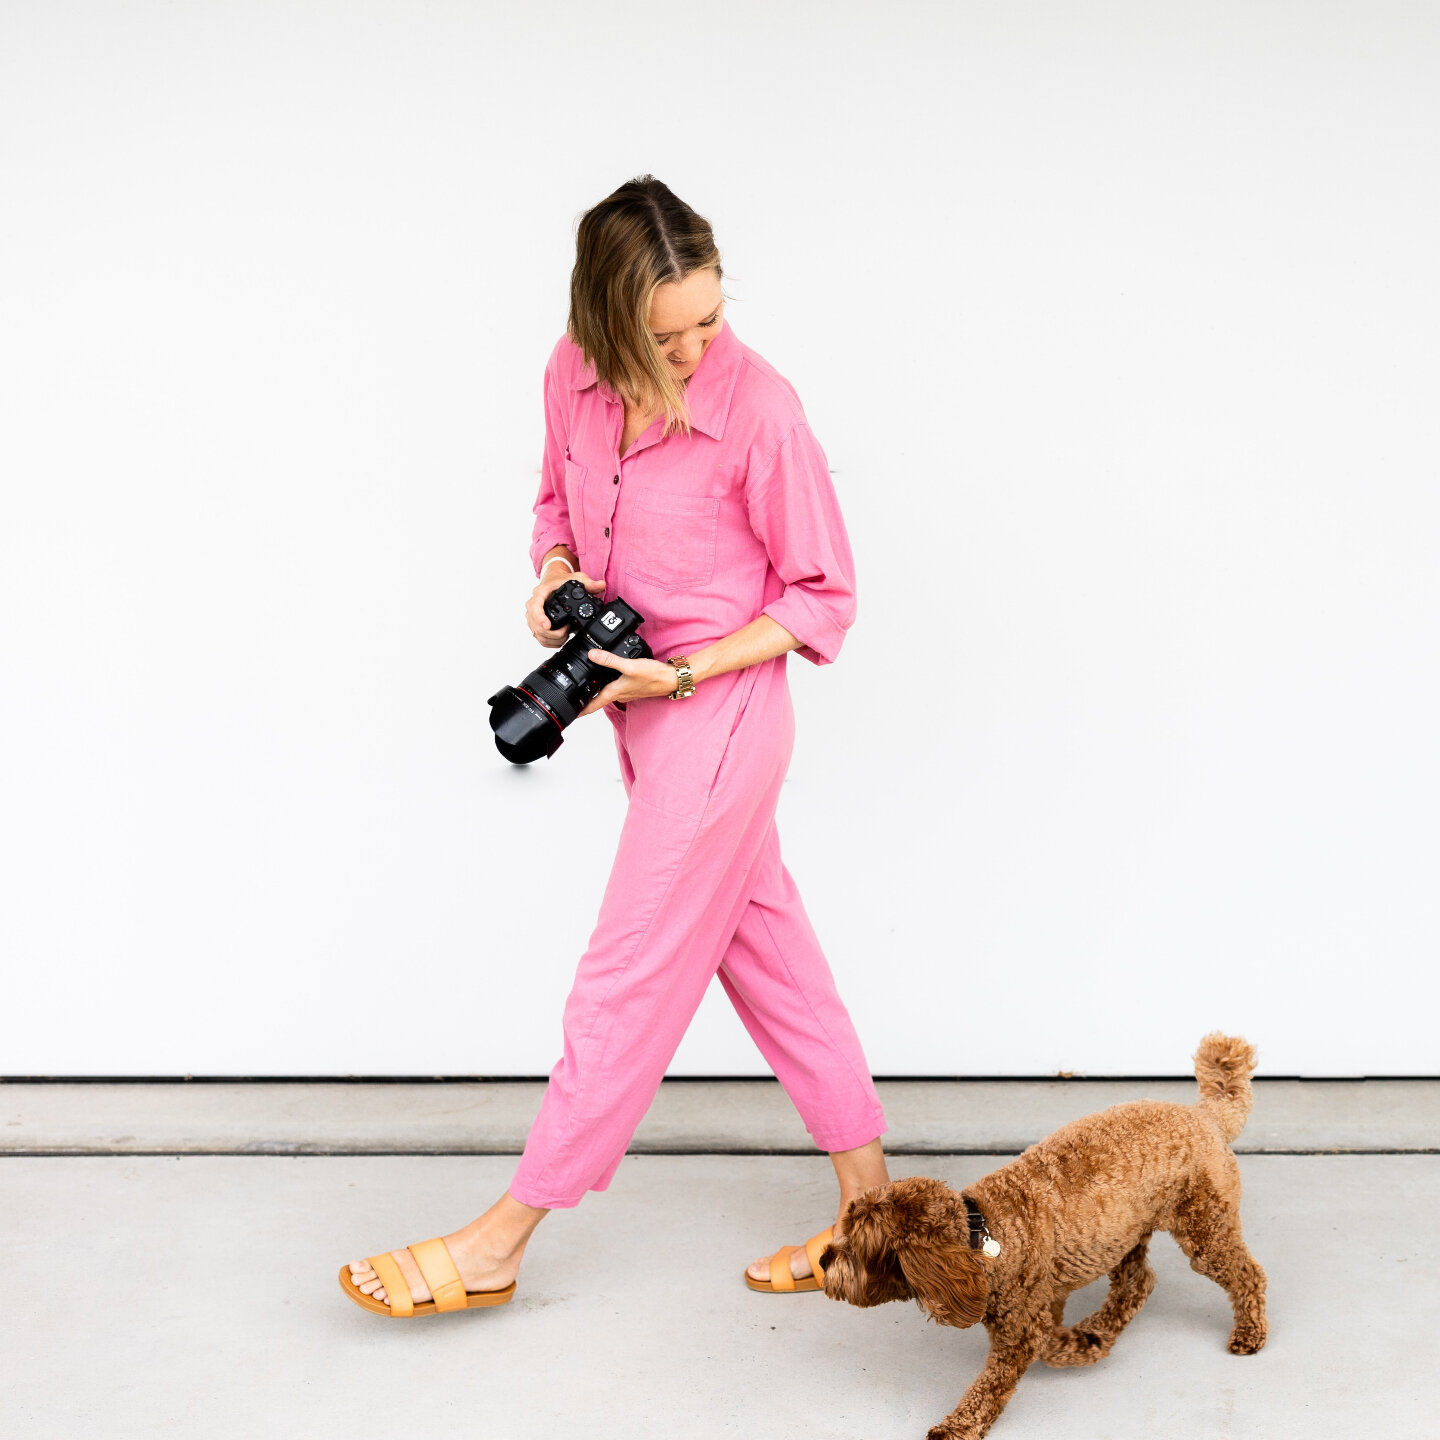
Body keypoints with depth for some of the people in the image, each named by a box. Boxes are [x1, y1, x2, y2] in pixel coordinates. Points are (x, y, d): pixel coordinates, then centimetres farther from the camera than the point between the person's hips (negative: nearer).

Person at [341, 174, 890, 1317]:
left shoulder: (759, 407, -21)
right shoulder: (576, 374, -3)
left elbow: (822, 597, -12)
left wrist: (681, 672, -19)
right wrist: (555, 570, -6)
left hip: (719, 713, -7)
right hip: (644, 712, 8)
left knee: (630, 979, 2)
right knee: (770, 955, 14)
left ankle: (501, 1243, 15)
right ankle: (871, 1203, 28)